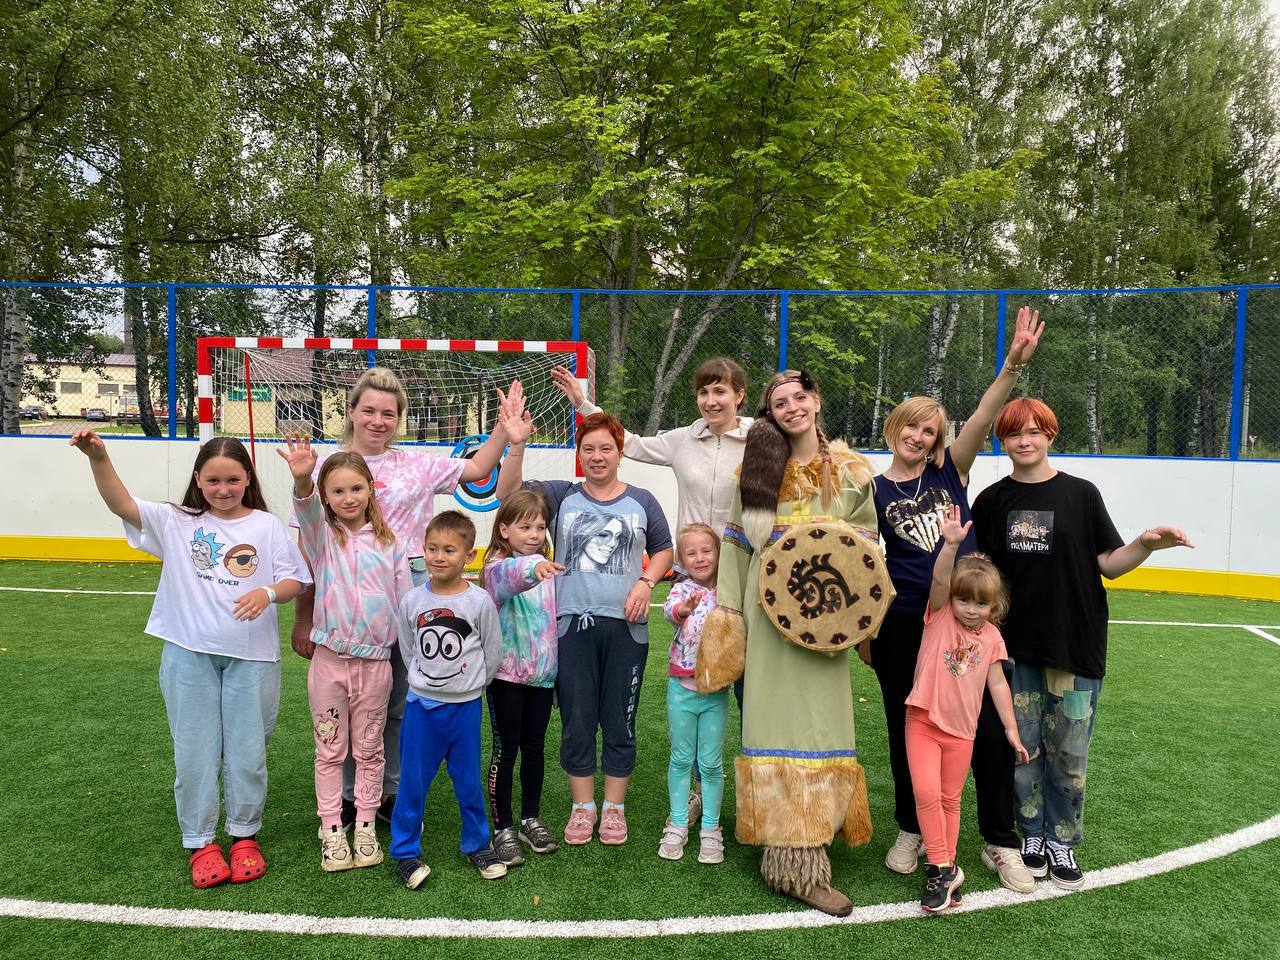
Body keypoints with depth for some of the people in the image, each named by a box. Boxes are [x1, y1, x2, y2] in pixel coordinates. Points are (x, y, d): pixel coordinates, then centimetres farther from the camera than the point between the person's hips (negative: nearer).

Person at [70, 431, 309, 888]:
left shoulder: (266, 526, -1)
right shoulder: (177, 523, -1)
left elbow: (294, 580, -1)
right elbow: (122, 504, -14)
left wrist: (268, 594, -23)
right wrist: (98, 458, -29)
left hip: (251, 657, 0)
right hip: (189, 654, 1)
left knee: (247, 749, 9)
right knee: (194, 750, 9)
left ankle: (245, 834, 27)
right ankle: (200, 842, 23)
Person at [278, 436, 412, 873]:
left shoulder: (389, 544, 1)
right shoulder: (322, 536, -2)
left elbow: (406, 606, 3)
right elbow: (306, 510, -27)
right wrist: (301, 479, -49)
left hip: (376, 661, 1)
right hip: (330, 660, -1)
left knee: (369, 750, 12)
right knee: (330, 750, 10)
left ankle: (365, 828, 26)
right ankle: (332, 832, 21)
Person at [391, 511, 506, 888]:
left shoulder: (480, 601, -11)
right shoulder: (412, 601, -5)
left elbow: (492, 652, 0)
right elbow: (407, 649, 9)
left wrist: (469, 685, 8)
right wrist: (424, 681, 10)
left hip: (465, 706, -1)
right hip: (422, 704, 1)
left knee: (468, 780, 10)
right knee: (413, 780, 6)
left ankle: (477, 844, 28)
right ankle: (405, 851, 22)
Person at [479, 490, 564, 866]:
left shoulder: (547, 570, 7)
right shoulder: (497, 568, -12)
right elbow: (509, 576, -38)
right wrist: (532, 568, -61)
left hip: (542, 673, 5)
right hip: (506, 674, -5)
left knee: (534, 746, 15)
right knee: (506, 749, 3)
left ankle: (531, 819, 29)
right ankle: (503, 828, 15)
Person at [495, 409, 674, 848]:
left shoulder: (641, 501, 8)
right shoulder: (562, 496, 4)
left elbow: (663, 549, 15)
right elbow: (508, 494, -9)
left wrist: (646, 582, -3)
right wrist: (516, 444, -23)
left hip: (626, 626, 1)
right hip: (573, 624, 0)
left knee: (619, 721, 9)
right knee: (576, 721, 7)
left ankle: (614, 807, 24)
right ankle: (582, 807, 23)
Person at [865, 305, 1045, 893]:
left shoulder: (951, 471, 4)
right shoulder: (874, 491, 2)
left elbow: (982, 419, -12)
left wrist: (1015, 363, -26)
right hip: (901, 626, 0)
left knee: (990, 730, 3)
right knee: (906, 729, 10)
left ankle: (1000, 842, 20)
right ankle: (910, 830, 29)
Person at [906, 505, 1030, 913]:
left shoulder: (991, 637, 2)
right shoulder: (939, 615, -6)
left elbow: (998, 684, 8)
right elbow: (939, 580, -24)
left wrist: (1011, 730, 8)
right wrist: (951, 544, -40)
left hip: (961, 728, 3)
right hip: (924, 719, -3)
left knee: (950, 799, 12)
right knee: (926, 792, -12)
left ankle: (942, 868, 25)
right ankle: (943, 868, 1)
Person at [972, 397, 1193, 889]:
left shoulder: (1081, 494, 0)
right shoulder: (991, 501, 5)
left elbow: (1109, 564, 0)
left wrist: (1145, 545, -16)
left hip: (1075, 645, -1)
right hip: (1016, 645, 1)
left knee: (1069, 752, 5)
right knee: (1022, 747, 8)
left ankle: (1062, 841, 22)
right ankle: (1033, 835, 25)